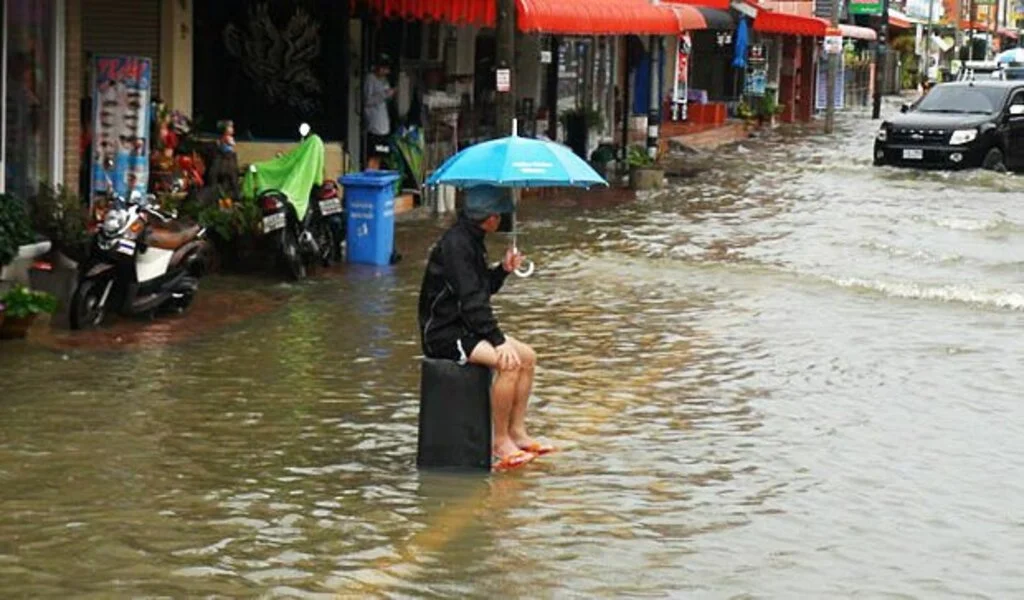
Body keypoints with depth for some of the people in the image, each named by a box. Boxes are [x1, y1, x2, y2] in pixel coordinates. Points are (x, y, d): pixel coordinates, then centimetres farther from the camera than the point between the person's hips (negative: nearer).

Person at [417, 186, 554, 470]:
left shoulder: (472, 241, 13)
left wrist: (503, 270, 1)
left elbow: (484, 288, 19)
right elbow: (471, 300, -24)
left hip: (465, 327, 11)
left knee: (527, 356, 2)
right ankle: (500, 441, -15)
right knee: (508, 362, -25)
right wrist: (498, 341, -26)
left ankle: (517, 431, 5)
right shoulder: (455, 244, -19)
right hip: (443, 334, -10)